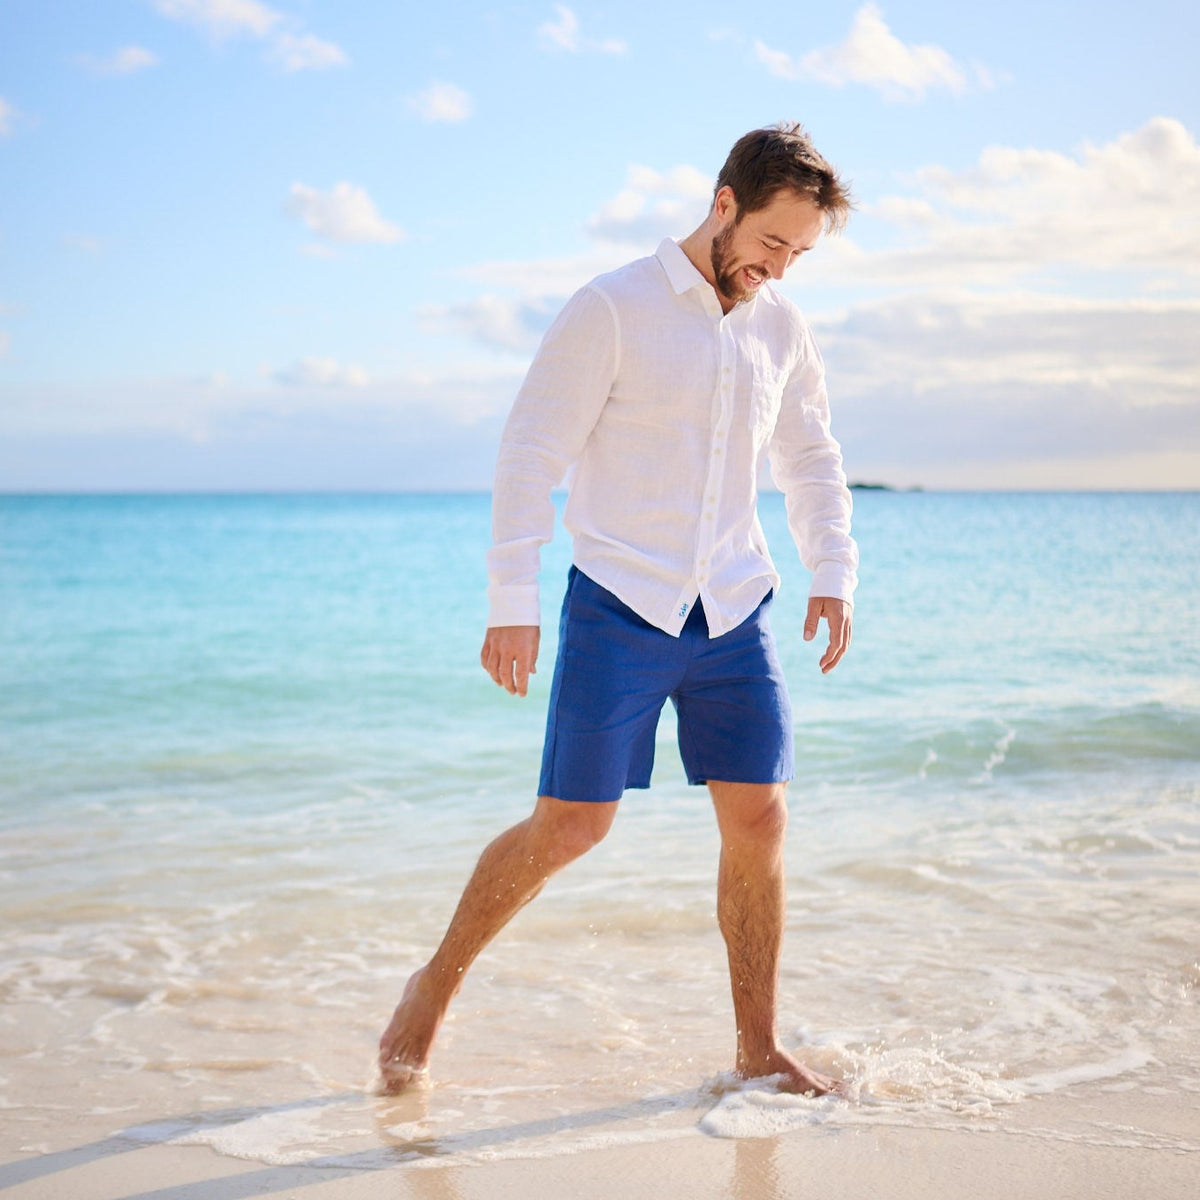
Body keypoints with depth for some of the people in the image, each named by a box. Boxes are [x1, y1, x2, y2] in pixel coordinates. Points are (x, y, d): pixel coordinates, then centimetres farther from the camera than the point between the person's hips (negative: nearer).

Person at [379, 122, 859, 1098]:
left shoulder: (782, 329, 10)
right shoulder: (611, 311, -7)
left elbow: (811, 460, 23)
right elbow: (531, 455, -8)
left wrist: (834, 575, 11)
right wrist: (513, 601, -13)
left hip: (734, 615, 5)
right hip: (619, 608, -5)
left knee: (759, 819, 1)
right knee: (569, 827, -4)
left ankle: (759, 1048, 15)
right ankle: (435, 988, 17)